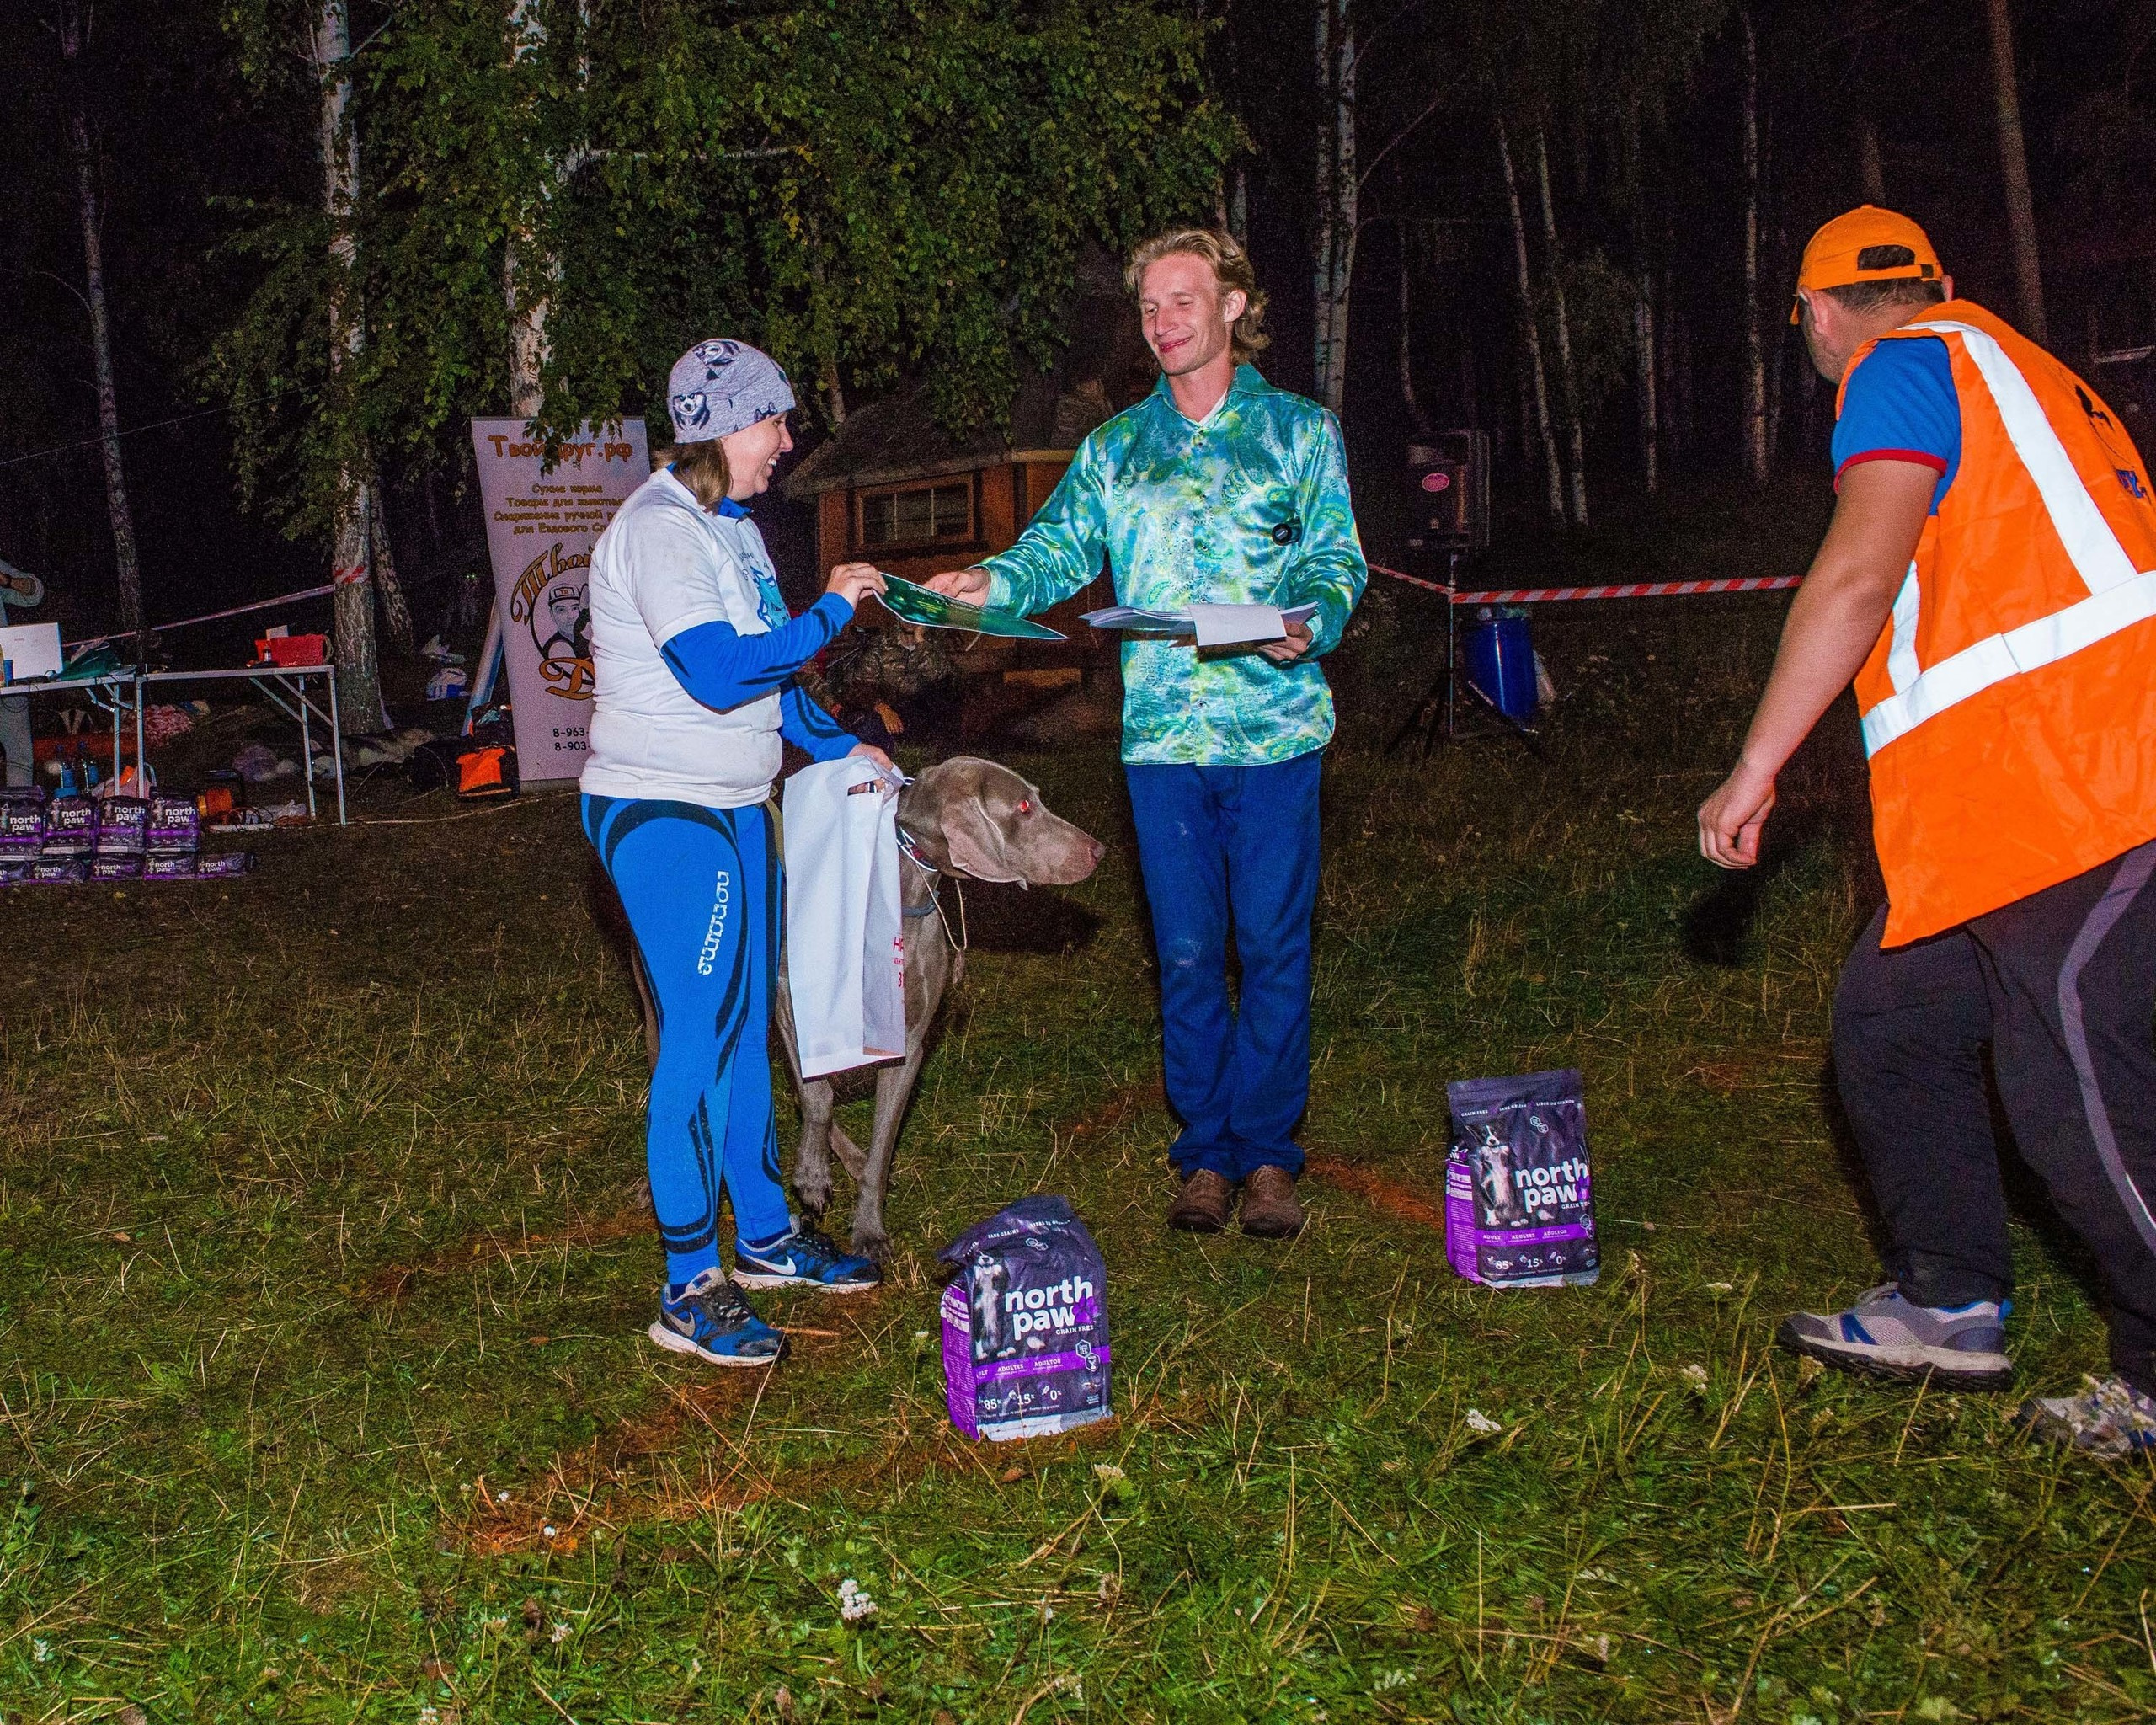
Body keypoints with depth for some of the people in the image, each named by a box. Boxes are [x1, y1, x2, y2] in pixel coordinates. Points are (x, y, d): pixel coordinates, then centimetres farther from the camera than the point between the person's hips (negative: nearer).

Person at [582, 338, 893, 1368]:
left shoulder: (731, 526, 14)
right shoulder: (659, 528, -16)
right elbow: (721, 674, -26)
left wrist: (837, 745, 15)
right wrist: (832, 610, -16)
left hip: (733, 809, 10)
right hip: (662, 816, -9)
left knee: (745, 1030, 15)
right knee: (697, 1039, -8)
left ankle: (764, 1236, 28)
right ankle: (691, 1292, -1)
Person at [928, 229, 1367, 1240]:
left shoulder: (1300, 432, 7)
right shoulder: (1115, 448, 14)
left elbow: (1336, 559, 2)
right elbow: (1060, 548, 5)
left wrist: (1310, 623, -19)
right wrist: (990, 583, -16)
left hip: (1275, 729, -2)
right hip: (1161, 737, 2)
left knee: (1273, 946, 1)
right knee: (1186, 952, 6)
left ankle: (1267, 1153, 14)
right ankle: (1206, 1153, 17)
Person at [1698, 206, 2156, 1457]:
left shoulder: (1906, 367, -4)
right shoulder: (2026, 375, 26)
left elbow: (1859, 573, -18)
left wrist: (1756, 768, -16)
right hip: (2008, 805, 10)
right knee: (1893, 1026, 14)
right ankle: (1950, 1307, 23)